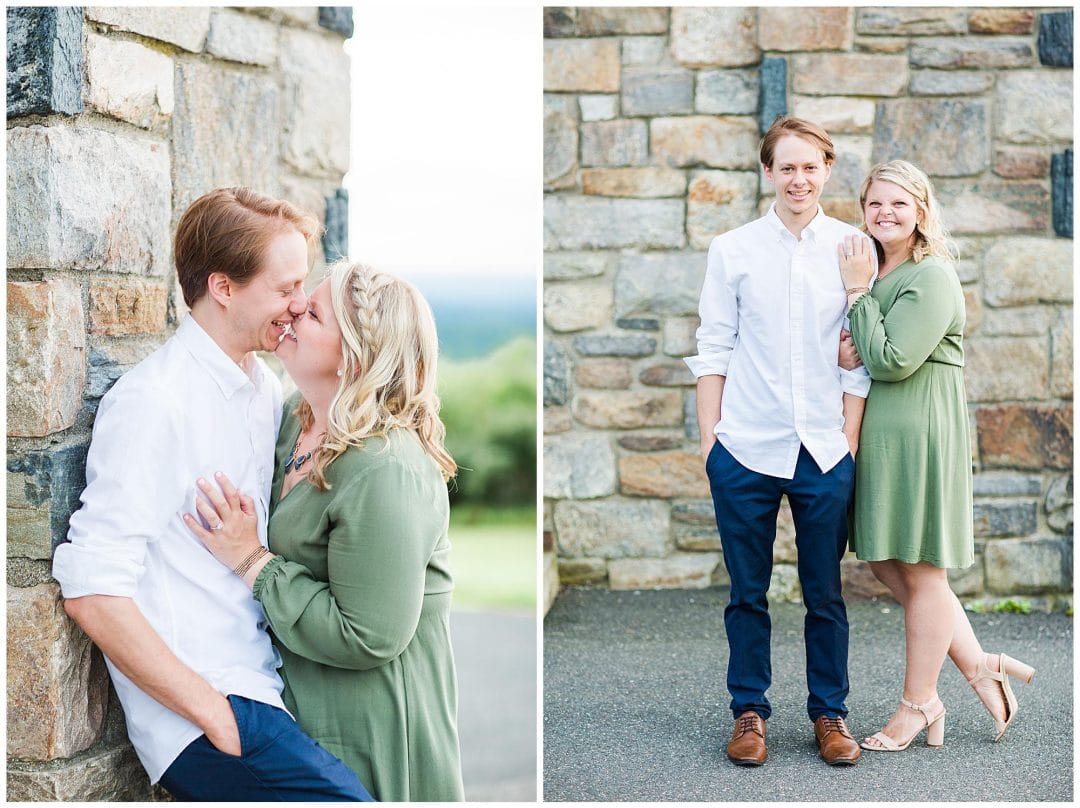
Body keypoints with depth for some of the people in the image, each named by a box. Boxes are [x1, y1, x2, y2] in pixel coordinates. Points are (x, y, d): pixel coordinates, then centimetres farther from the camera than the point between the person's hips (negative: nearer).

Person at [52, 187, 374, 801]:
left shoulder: (265, 386, 11)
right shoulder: (154, 403, -15)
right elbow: (93, 592, -19)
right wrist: (216, 716, -17)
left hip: (266, 677, 8)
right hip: (199, 709, -8)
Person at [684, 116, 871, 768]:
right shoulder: (733, 250, 4)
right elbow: (714, 349, 6)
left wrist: (850, 440, 1)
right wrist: (708, 435, 2)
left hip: (824, 451, 0)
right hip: (745, 447, 0)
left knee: (826, 593, 8)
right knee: (748, 593, 8)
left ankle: (830, 713, 22)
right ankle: (750, 711, 20)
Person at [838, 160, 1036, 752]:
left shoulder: (932, 277, -12)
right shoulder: (871, 269, 14)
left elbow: (891, 360, -20)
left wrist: (859, 291, -13)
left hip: (918, 436, -9)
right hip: (876, 437, 9)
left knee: (920, 572, 3)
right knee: (887, 566, 11)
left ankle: (919, 704, 16)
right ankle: (979, 665, 23)